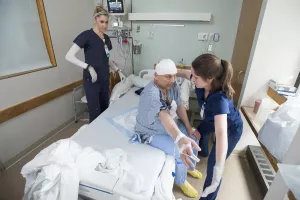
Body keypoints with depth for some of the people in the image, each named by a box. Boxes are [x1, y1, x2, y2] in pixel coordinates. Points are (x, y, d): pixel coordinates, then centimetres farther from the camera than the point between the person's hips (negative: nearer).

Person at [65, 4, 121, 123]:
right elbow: (69, 56, -15)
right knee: (95, 112, 0)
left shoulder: (106, 38, 10)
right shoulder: (86, 35, -10)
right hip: (91, 80, -6)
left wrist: (118, 70, 10)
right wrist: (88, 67, -24)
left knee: (105, 109, 13)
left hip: (104, 79, 6)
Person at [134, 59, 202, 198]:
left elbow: (179, 107, -2)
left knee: (193, 137, 8)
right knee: (180, 153, -18)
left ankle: (190, 167, 36)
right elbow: (164, 116, -52)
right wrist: (180, 139, -67)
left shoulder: (172, 86, -10)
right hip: (152, 132, -8)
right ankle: (182, 182, 15)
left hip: (170, 125, 8)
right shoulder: (151, 94, -35)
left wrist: (189, 128, -6)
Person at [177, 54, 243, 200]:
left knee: (212, 166, -4)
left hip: (231, 128, -7)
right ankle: (203, 152, 70)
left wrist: (219, 168, -62)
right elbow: (185, 73, -7)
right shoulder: (202, 83, -28)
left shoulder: (219, 99, -46)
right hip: (212, 120, 8)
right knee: (200, 131, 33)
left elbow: (221, 133, -56)